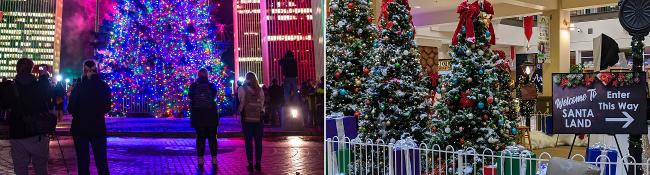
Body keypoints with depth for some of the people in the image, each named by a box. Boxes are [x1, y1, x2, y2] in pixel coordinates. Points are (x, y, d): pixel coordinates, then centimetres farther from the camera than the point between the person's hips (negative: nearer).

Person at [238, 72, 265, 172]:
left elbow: (241, 103, -3)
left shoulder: (242, 89, -2)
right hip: (258, 118, 2)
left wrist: (240, 111, 12)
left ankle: (250, 164, 0)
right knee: (258, 142, 6)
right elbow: (262, 104, 5)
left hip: (247, 118, -2)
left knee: (248, 142, 1)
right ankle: (258, 164, 7)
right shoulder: (260, 90, 6)